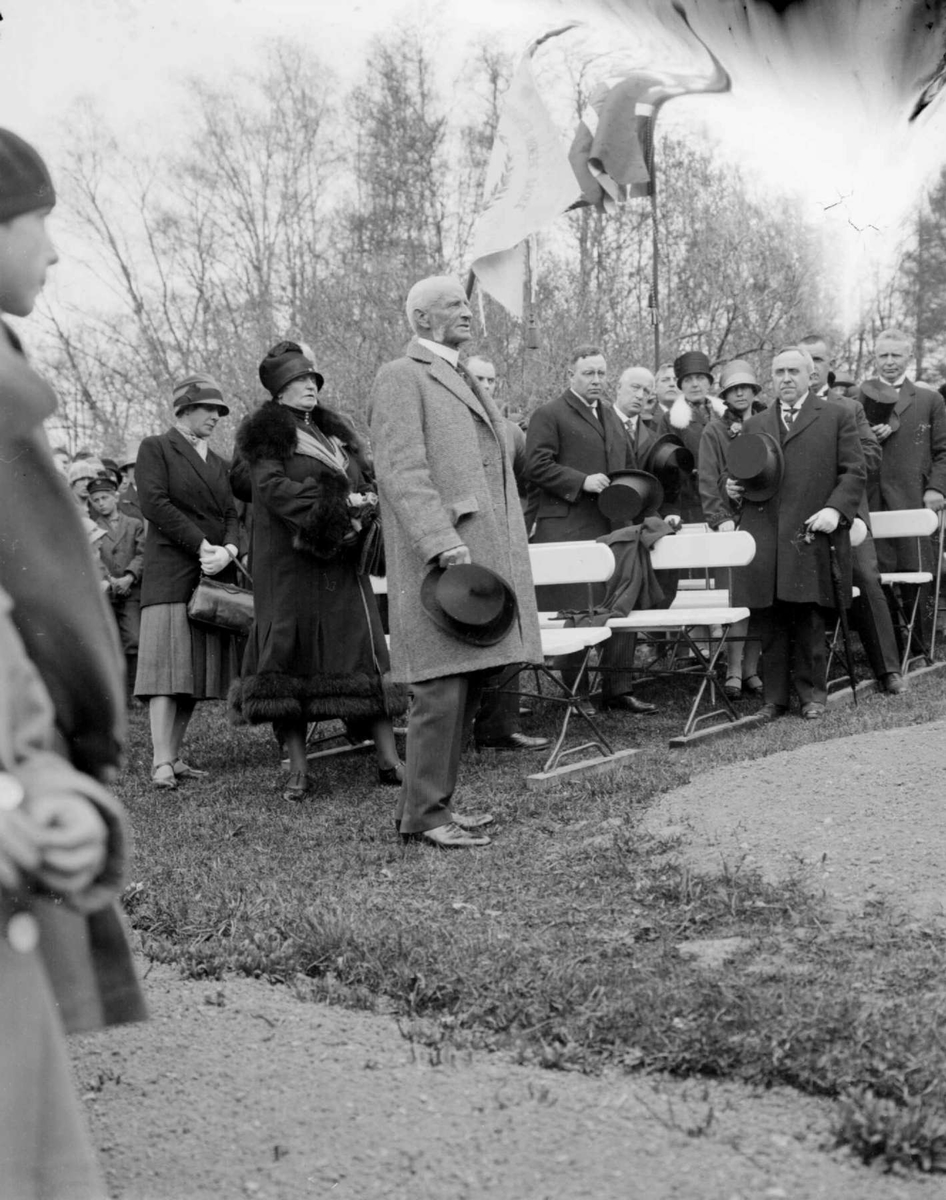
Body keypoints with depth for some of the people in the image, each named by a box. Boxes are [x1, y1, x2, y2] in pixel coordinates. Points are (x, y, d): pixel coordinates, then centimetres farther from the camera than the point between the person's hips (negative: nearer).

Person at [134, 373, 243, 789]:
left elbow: (232, 515, 13)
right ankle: (162, 762, -13)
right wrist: (202, 546, -14)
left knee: (199, 668, 2)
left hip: (216, 575, 6)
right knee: (169, 664, -12)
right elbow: (153, 503, -9)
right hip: (171, 573, -6)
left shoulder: (218, 462, 24)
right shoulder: (156, 448, 5)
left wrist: (228, 549, -9)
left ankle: (175, 753, 6)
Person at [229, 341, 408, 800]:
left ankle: (388, 760, -2)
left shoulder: (334, 431, 20)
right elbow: (272, 486, -13)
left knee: (363, 650, -2)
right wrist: (341, 503, -18)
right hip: (289, 566, -5)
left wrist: (365, 505, -9)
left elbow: (367, 483, 15)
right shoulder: (265, 435, 2)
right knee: (290, 655, -4)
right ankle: (298, 770, 2)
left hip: (341, 563, 5)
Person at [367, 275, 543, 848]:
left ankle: (438, 803, 18)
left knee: (468, 687, 10)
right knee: (443, 691, -9)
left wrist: (511, 553, 21)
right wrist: (442, 542, -26)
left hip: (486, 558, 9)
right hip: (443, 561, -9)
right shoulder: (401, 378, -5)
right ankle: (423, 814, 0)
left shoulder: (464, 381, 25)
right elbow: (403, 472, -16)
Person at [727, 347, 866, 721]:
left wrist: (836, 509, -11)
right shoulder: (754, 426, 19)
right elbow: (739, 474, 26)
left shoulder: (836, 417, 9)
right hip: (764, 541, 3)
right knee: (771, 625, 4)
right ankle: (773, 697, 12)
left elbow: (855, 472, 3)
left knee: (810, 623, 0)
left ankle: (812, 694, 12)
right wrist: (732, 487, 3)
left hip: (811, 538, -3)